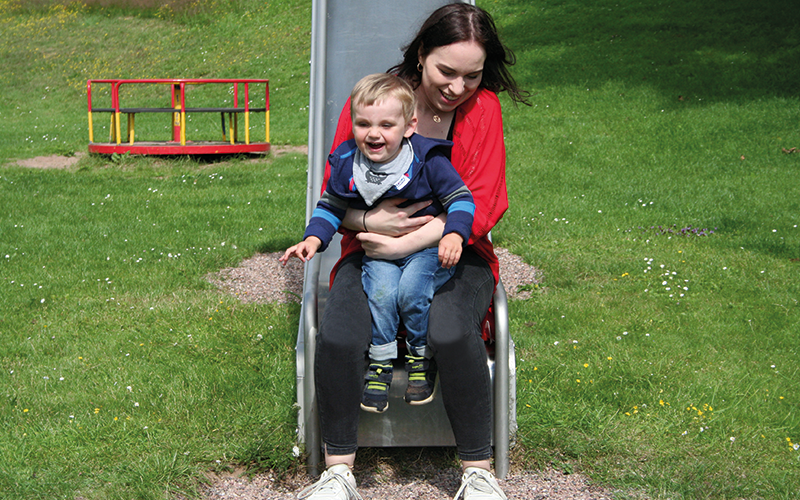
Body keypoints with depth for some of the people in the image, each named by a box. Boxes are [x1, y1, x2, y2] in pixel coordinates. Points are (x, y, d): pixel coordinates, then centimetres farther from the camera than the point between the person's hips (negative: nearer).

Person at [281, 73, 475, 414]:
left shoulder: (428, 161, -14)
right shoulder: (346, 165, -4)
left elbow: (461, 198, -6)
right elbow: (330, 207, 11)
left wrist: (454, 234, -24)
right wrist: (313, 238, -5)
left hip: (427, 248, -2)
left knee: (410, 291, -28)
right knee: (381, 291, -26)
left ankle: (422, 358, 1)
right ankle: (380, 361, -3)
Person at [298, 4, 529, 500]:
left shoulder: (482, 108, -4)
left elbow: (481, 206, -11)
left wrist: (406, 244, -20)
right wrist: (370, 220, -21)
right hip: (371, 253, 1)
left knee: (452, 332, -33)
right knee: (338, 337, -28)